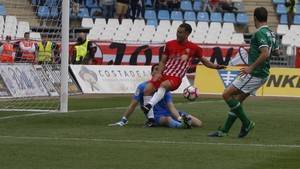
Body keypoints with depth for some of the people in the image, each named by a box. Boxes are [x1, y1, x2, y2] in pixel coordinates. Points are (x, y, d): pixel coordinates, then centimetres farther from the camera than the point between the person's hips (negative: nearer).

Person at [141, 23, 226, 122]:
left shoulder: (193, 48, 6)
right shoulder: (170, 44, 11)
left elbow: (204, 61, 18)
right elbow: (163, 61, 11)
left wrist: (216, 66, 5)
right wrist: (159, 73, -6)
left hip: (176, 78, -4)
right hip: (164, 74, 4)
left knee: (163, 85, -36)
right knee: (148, 89, -18)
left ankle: (149, 105, -51)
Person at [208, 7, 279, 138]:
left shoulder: (260, 33, -16)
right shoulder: (271, 34, 12)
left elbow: (265, 54, -28)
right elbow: (276, 51, 29)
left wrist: (251, 68, -22)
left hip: (254, 74, -9)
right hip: (262, 75, 9)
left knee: (227, 94, -7)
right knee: (237, 101, 12)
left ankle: (246, 123, -5)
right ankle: (223, 131, 14)